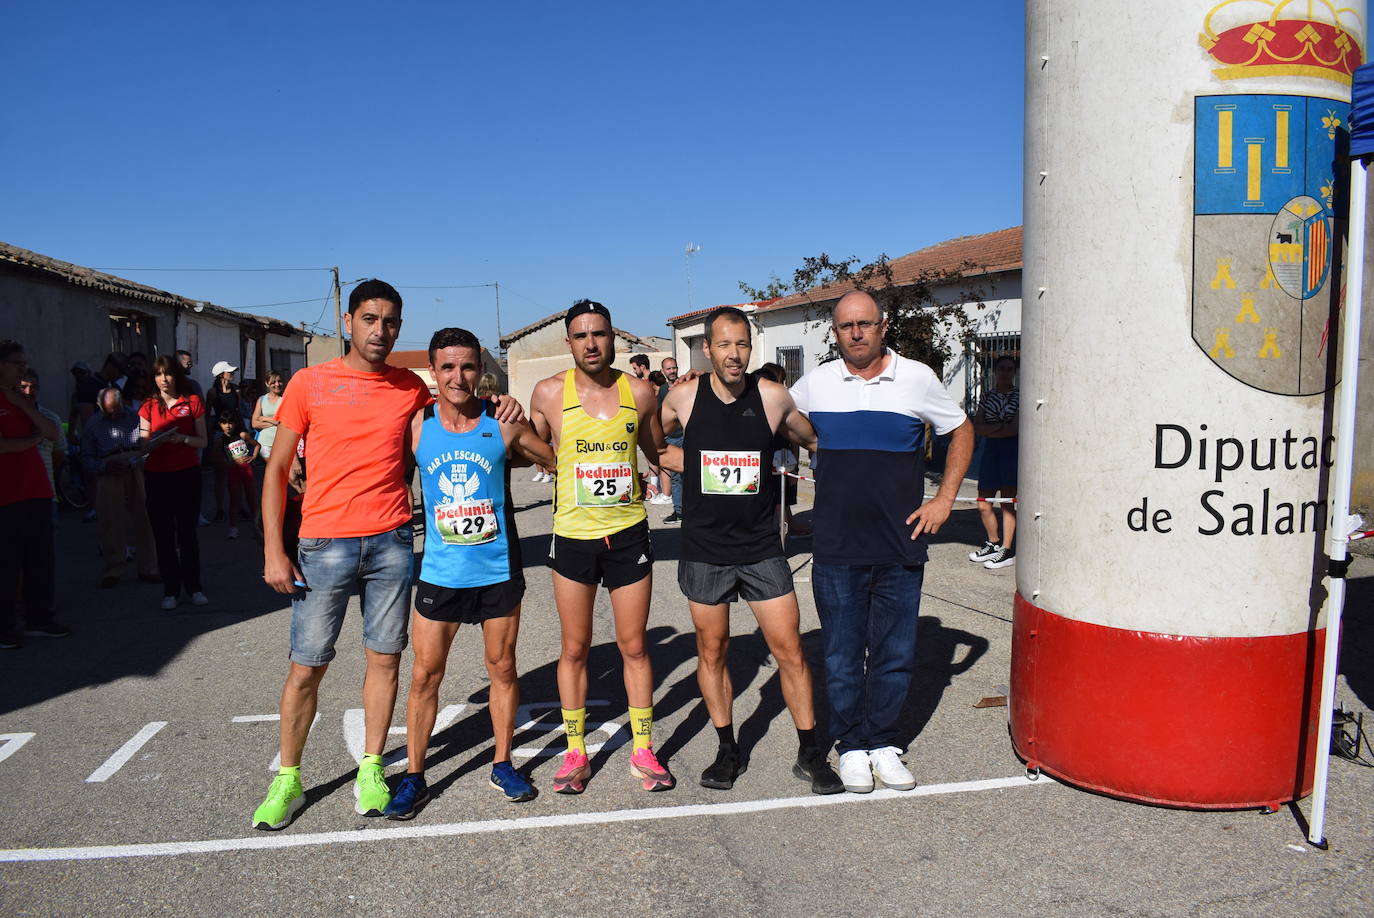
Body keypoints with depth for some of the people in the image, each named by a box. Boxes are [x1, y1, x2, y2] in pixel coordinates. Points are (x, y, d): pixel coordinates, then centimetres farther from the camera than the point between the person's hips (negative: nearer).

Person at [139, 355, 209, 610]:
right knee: (163, 534, 2)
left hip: (187, 474, -1)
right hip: (157, 476, 1)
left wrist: (182, 438, -16)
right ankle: (170, 591, 8)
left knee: (187, 532, 2)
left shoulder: (192, 402, 4)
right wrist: (159, 439, -16)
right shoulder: (148, 407, 7)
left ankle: (194, 587, 10)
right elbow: (143, 445, 5)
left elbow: (203, 441, 3)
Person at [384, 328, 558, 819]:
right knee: (425, 675, 5)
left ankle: (502, 764, 29)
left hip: (499, 571, 0)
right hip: (440, 572, 0)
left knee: (502, 668, 12)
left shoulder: (503, 423, -6)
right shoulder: (416, 425, -5)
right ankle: (414, 776, 22)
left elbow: (558, 460, 5)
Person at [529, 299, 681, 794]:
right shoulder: (549, 393, -5)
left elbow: (657, 451, 14)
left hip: (628, 534, 1)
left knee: (634, 645, 8)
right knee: (575, 648, 10)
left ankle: (643, 751, 23)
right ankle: (575, 753, 25)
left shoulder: (639, 392, -1)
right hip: (573, 537, 0)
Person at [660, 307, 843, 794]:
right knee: (712, 651, 10)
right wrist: (688, 464, 6)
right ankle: (727, 750, 28)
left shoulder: (774, 397, -7)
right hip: (704, 550, 1)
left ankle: (810, 753, 18)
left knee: (790, 651, 1)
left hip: (761, 549, -1)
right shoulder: (684, 398, -5)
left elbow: (817, 441, 10)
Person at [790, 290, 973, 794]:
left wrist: (944, 499, 5)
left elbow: (961, 432, 14)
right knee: (842, 656, 7)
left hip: (901, 548, 0)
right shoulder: (815, 384, 3)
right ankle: (851, 745, 23)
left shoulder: (917, 378, 2)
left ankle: (881, 741, 25)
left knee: (895, 655, 7)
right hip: (836, 549, 0)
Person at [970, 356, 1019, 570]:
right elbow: (977, 427, 4)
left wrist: (992, 429, -6)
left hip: (1012, 450, -5)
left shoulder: (1020, 396, 1)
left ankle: (1007, 550, -5)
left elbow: (1017, 428, -10)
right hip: (990, 450, 5)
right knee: (983, 505, 5)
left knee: (1008, 502, -9)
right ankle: (993, 544, 24)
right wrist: (1003, 428, -9)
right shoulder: (987, 396, 14)